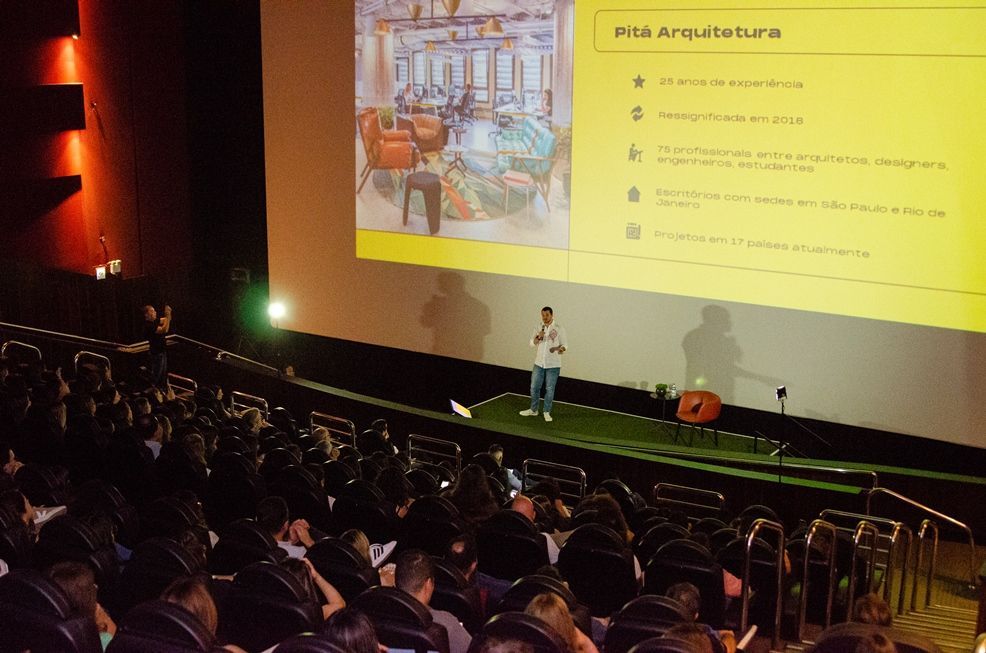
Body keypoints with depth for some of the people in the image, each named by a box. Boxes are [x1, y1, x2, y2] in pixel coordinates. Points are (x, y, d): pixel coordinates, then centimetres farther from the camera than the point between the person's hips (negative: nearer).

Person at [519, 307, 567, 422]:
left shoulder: (559, 329, -6)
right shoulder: (538, 328, 5)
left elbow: (565, 345, -4)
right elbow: (532, 343, 6)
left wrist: (561, 349, -27)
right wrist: (538, 337, -15)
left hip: (553, 365, -3)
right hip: (539, 362, 3)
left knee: (550, 389, 4)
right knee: (534, 387, 9)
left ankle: (547, 412, 16)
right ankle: (533, 409, 25)